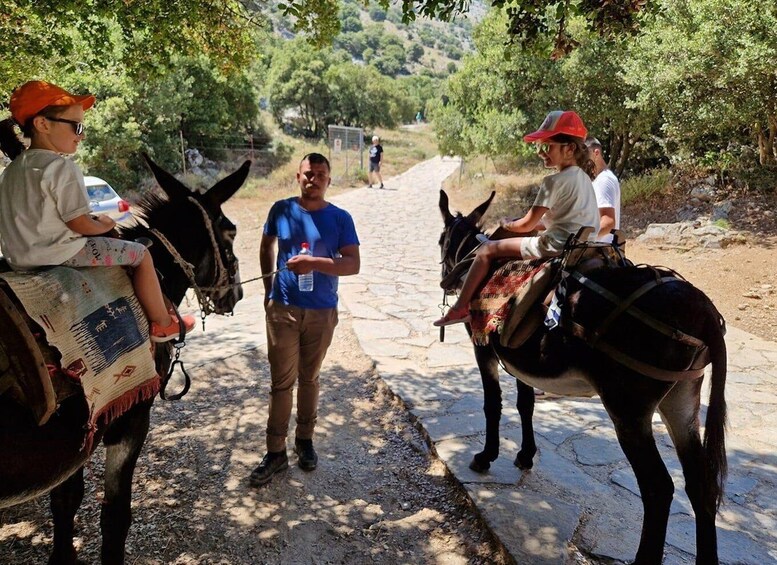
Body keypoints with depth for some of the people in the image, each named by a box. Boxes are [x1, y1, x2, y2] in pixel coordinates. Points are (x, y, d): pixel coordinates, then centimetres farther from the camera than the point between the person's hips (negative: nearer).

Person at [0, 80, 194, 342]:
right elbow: (78, 223, -21)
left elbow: (35, 216, 15)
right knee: (140, 254, 2)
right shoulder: (61, 167, -19)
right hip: (59, 255, -10)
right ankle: (162, 324, 10)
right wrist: (102, 225, 0)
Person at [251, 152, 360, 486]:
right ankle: (276, 452, 17)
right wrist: (269, 289, 8)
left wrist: (314, 263, -26)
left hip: (322, 313, 0)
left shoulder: (340, 219, -5)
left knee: (309, 379, 16)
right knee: (281, 382, 5)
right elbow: (266, 246, 14)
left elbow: (353, 264, -12)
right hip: (283, 310, 0)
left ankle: (305, 439, 34)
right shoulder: (281, 210, -2)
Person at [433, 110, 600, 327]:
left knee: (487, 249, -2)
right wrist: (540, 224, 14)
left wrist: (507, 224, 7)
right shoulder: (584, 177, 12)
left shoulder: (554, 181, -16)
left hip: (555, 245, -10)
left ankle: (460, 308, 2)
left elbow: (526, 224, -13)